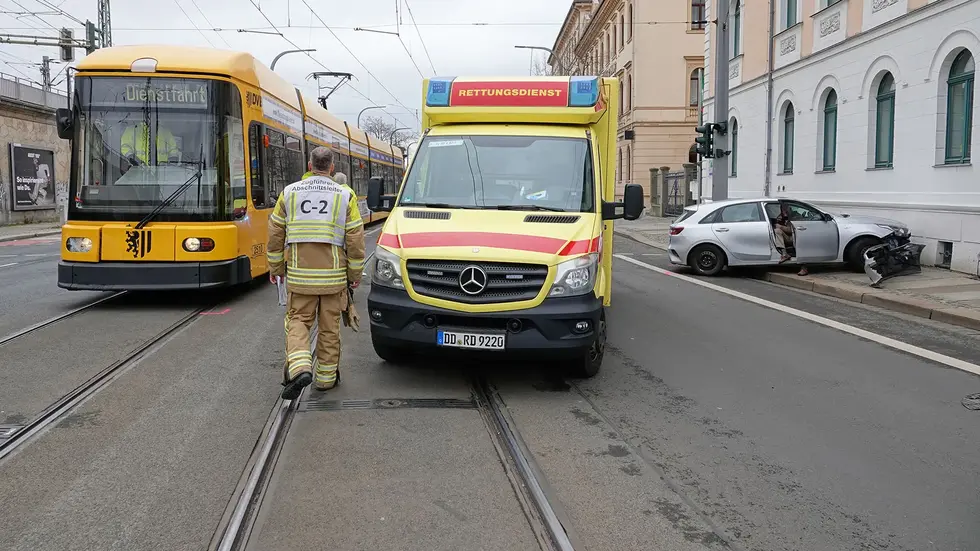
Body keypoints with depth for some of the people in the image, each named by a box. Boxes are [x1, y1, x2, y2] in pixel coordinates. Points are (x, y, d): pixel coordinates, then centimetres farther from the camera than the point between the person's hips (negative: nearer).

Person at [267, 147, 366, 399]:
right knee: (329, 326, 11)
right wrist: (355, 274, 8)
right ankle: (326, 377, 20)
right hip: (333, 275, 0)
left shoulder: (289, 193, 2)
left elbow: (276, 234, 6)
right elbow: (355, 239, -2)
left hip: (299, 274, 0)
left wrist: (276, 267, 18)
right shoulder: (345, 195, -1)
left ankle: (299, 368, -13)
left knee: (297, 321, 9)